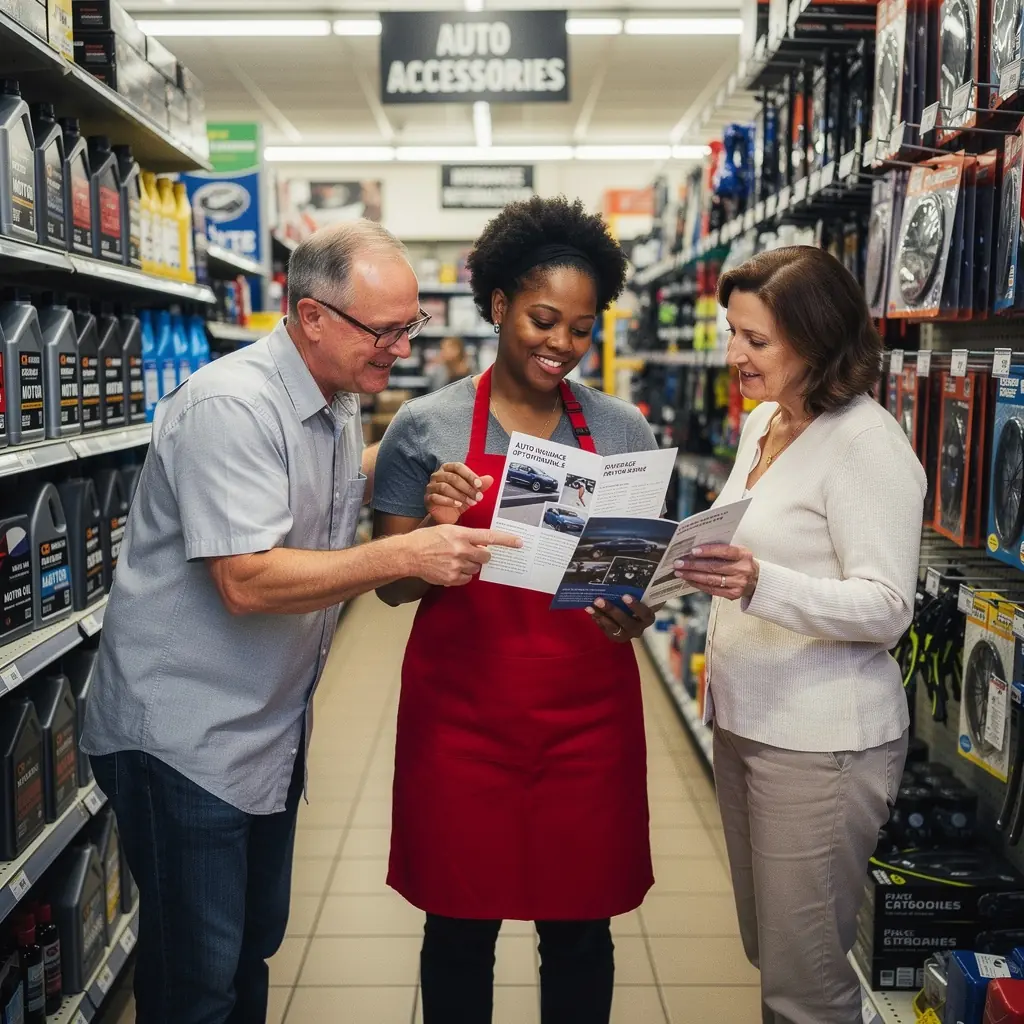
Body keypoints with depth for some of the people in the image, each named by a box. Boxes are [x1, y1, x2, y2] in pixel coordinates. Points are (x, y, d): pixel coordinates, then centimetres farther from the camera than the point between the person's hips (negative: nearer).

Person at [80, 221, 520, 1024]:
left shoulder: (340, 402, 7)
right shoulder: (231, 406, -22)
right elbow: (247, 582, -29)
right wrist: (407, 555, -32)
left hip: (272, 728, 9)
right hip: (185, 737, -8)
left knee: (254, 944, 20)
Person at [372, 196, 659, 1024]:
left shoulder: (623, 431, 3)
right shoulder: (425, 428, -2)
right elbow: (393, 586, 2)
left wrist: (637, 614, -13)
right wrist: (435, 528, -18)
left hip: (588, 718, 2)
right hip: (461, 715, -1)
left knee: (580, 925, 13)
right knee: (460, 925, 11)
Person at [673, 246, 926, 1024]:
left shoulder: (865, 442, -16)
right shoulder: (763, 421, 9)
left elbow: (888, 608, -20)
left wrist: (760, 584, -33)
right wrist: (704, 566, 8)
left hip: (821, 741, -8)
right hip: (746, 719, 8)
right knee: (768, 950, 20)